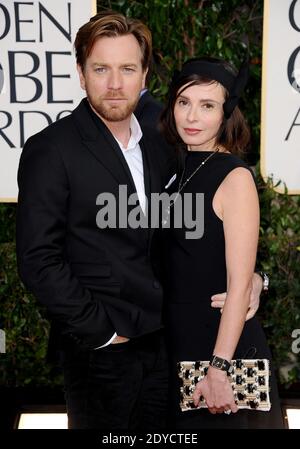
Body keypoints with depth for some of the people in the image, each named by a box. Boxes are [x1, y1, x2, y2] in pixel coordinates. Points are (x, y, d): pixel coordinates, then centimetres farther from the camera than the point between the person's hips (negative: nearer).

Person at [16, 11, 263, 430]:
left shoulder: (160, 148, 6)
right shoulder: (51, 150, -12)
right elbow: (38, 259, -15)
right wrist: (100, 331, -14)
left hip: (161, 338, 5)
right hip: (99, 348, -5)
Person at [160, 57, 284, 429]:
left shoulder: (235, 178, -16)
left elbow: (239, 284, -20)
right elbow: (171, 266, 8)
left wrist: (219, 367, -23)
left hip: (218, 340, -6)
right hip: (175, 339, 7)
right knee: (181, 427, 21)